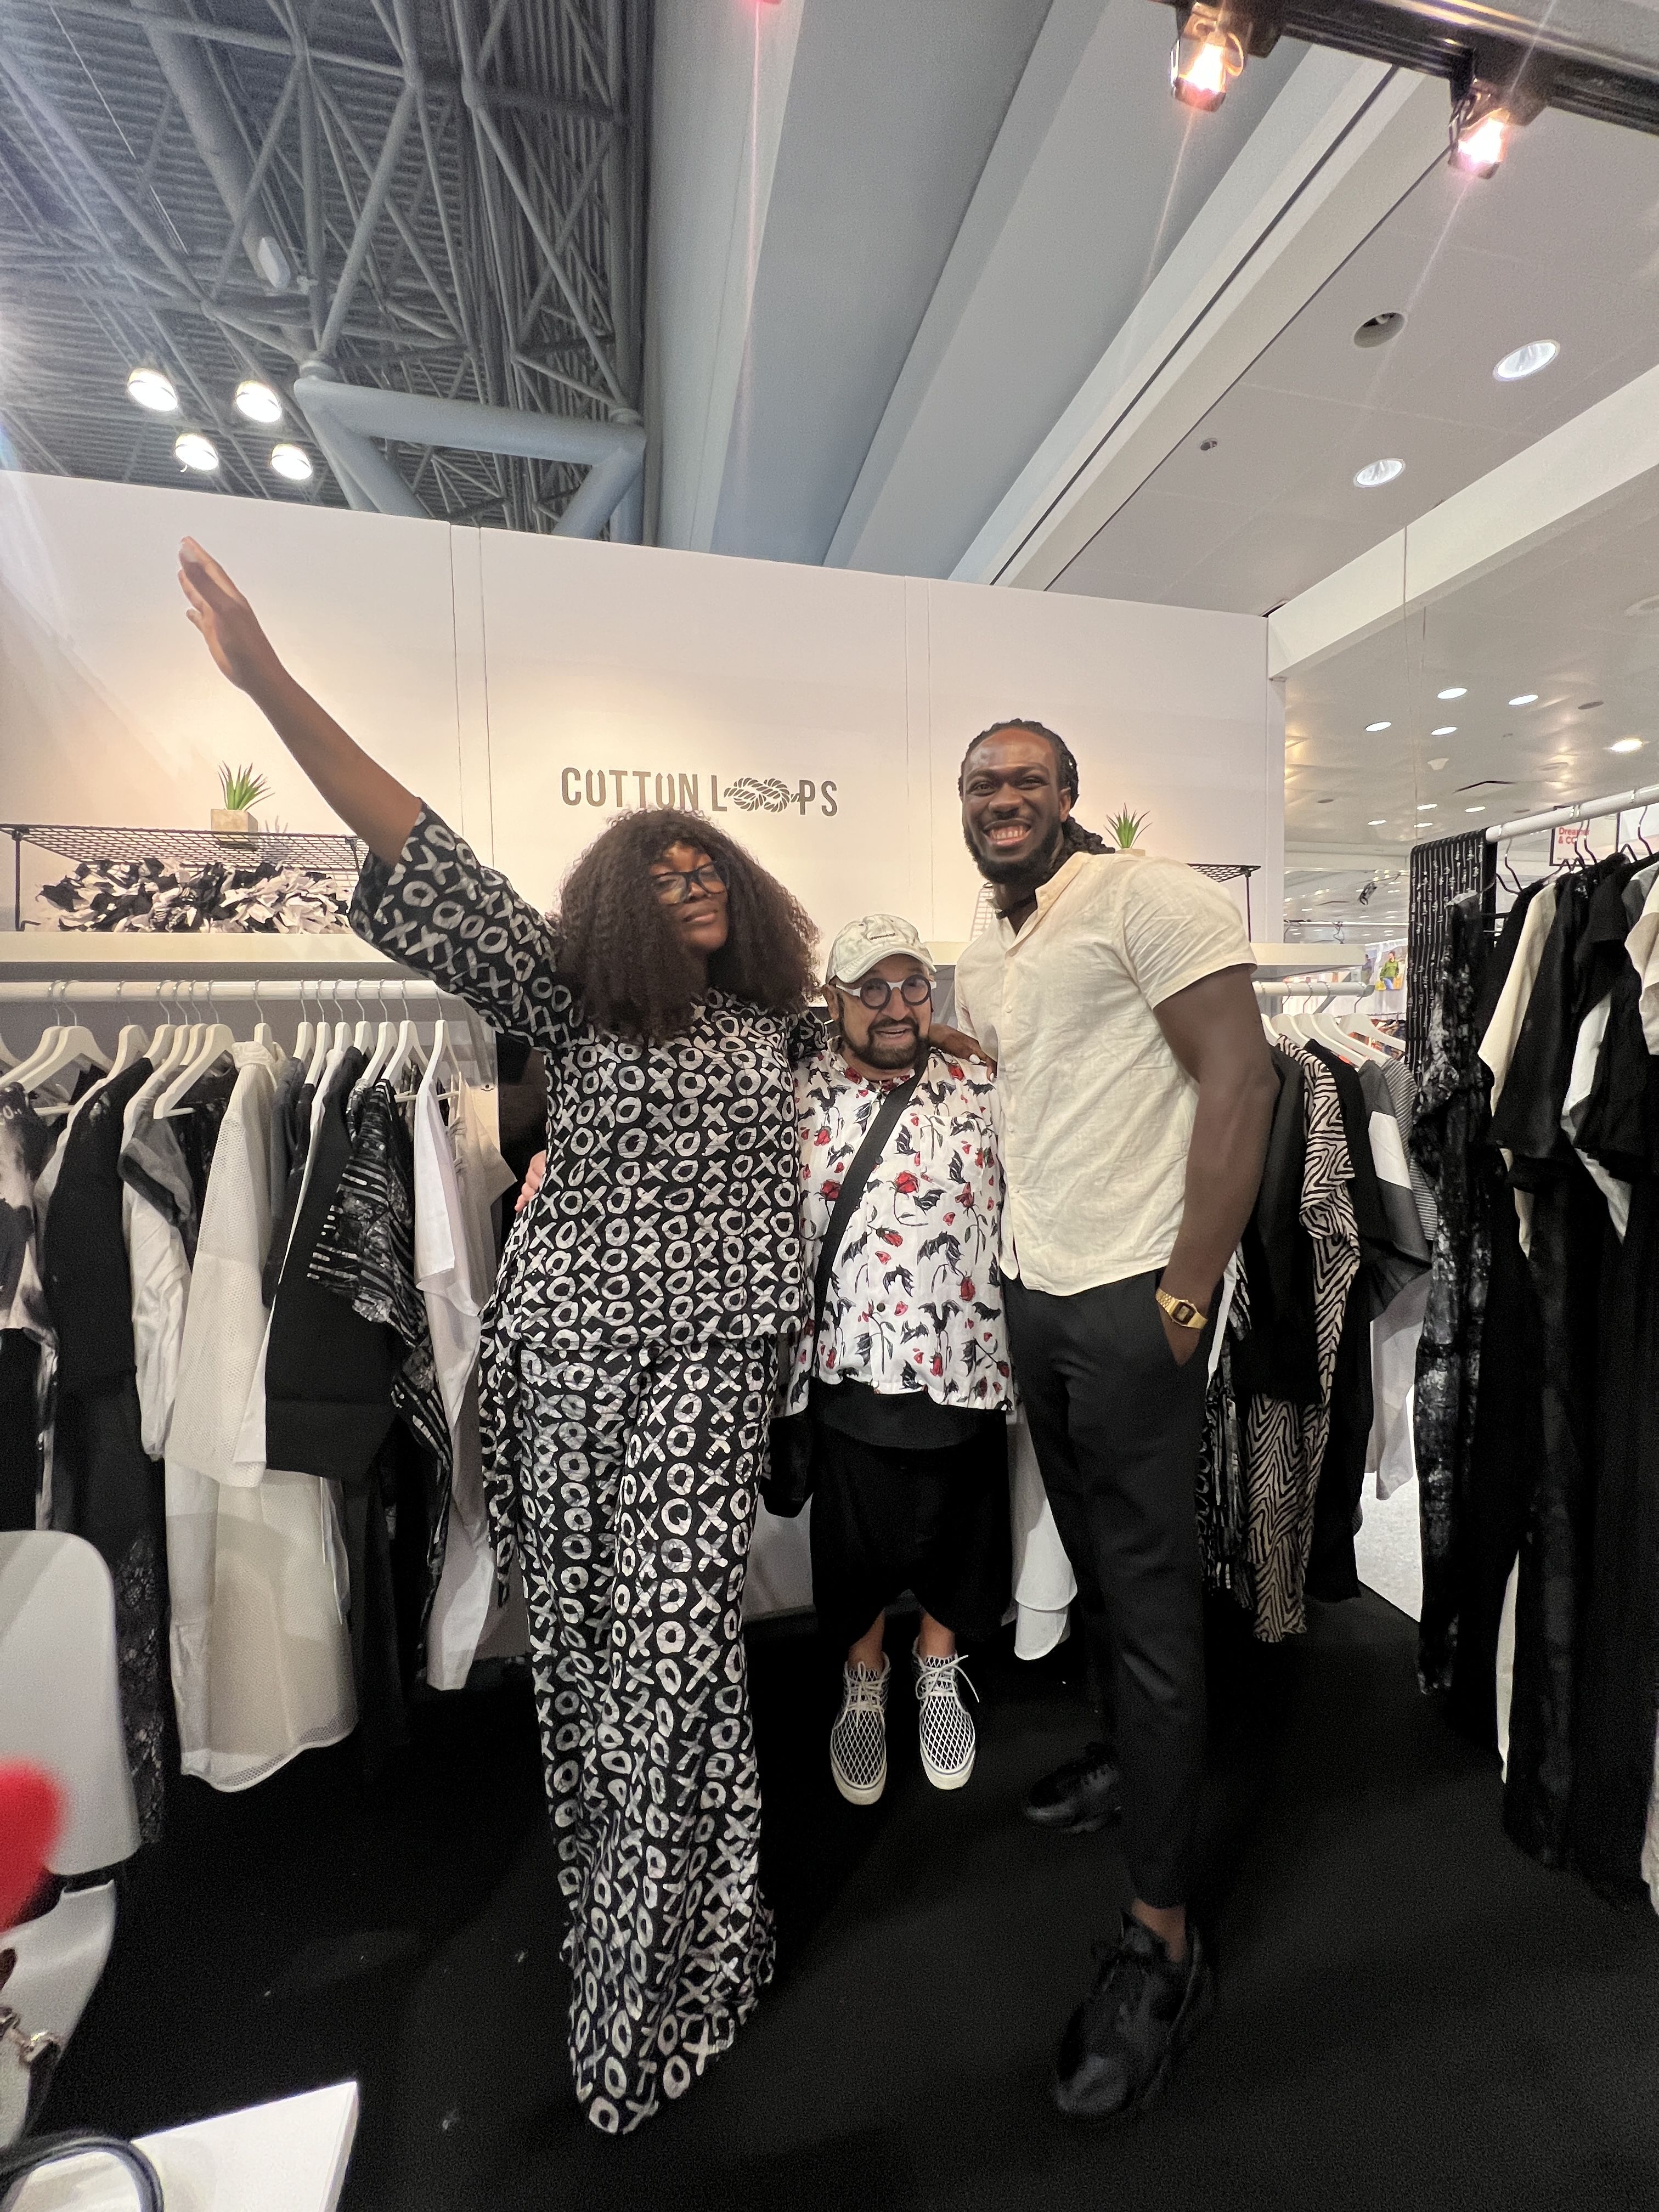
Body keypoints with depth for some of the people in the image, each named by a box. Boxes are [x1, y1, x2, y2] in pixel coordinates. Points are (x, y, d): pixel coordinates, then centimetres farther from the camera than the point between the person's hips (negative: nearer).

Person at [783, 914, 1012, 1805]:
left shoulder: (980, 1089, -1)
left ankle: (938, 1675, 49)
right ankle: (863, 1688, 45)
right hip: (848, 1372, -1)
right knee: (854, 1543, 16)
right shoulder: (793, 1097, -4)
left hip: (963, 1366, 2)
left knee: (955, 1533, 19)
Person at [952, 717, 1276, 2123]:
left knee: (1151, 1594, 2)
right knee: (1091, 1555, 21)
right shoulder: (982, 966, 16)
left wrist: (1187, 1294, -18)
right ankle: (1130, 1757, 45)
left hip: (1133, 1297, -7)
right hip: (1034, 1293, 8)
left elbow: (1241, 1078, -16)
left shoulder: (1146, 897, -9)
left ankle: (1164, 1940, 19)